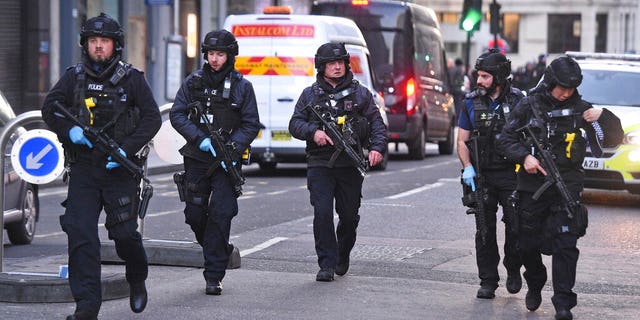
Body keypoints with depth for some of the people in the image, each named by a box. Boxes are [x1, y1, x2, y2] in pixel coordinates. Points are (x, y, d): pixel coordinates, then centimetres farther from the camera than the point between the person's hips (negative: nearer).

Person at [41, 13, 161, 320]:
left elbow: (152, 117, -2)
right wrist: (69, 130, -13)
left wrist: (127, 148, -13)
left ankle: (138, 281, 31)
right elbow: (49, 108, 7)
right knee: (80, 235, -9)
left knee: (124, 233, -1)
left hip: (120, 170, -2)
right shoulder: (74, 77, 7)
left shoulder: (131, 79, 0)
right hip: (83, 170, 2)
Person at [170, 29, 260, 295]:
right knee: (194, 213, 3)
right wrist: (199, 138, -12)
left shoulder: (242, 86, 1)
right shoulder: (194, 82, 5)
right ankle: (219, 251, 31)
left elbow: (251, 125, 1)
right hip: (197, 158, 2)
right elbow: (177, 115, 2)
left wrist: (233, 149, -14)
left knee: (220, 215, -9)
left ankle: (214, 277, -5)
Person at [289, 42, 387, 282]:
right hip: (320, 165, -1)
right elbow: (295, 124, 7)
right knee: (322, 214, -11)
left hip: (350, 165, 1)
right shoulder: (310, 95, 9)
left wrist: (377, 148, -10)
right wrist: (313, 132, -13)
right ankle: (327, 265, -5)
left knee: (349, 216, 7)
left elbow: (376, 123, 7)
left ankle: (342, 256, 31)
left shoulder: (359, 93, 9)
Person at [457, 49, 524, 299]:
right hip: (482, 176, 2)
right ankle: (487, 281, 10)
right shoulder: (472, 102, 5)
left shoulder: (517, 100, 0)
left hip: (511, 175, -2)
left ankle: (513, 269, 17)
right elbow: (462, 140, 8)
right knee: (485, 230, 3)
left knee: (516, 226, -7)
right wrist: (467, 166, -8)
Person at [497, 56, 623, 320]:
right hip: (532, 186, 1)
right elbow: (505, 138, 5)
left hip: (567, 187, -1)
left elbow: (613, 140, 6)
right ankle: (534, 286, 36)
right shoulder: (529, 106, 1)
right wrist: (524, 157, -12)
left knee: (565, 244, -10)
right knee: (528, 243, 10)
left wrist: (603, 117, -12)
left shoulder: (579, 108, 3)